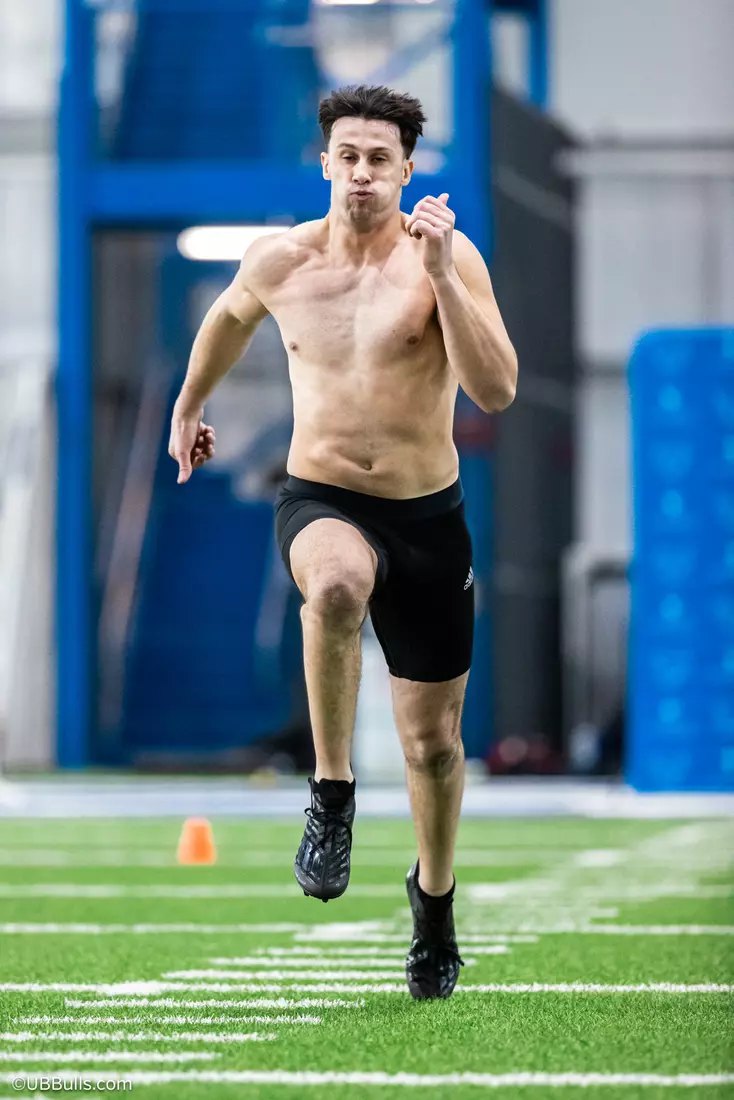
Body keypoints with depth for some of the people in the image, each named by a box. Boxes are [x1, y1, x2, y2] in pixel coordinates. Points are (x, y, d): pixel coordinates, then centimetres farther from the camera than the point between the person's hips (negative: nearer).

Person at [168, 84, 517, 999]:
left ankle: (434, 896, 40)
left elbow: (497, 391, -21)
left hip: (429, 517, 0)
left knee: (433, 740, 11)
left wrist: (440, 274, -28)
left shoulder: (448, 257, -10)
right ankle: (331, 794, -23)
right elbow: (228, 318, 22)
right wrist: (188, 405, 35)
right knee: (337, 586, -40)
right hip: (322, 502, 0)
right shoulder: (280, 260, -2)